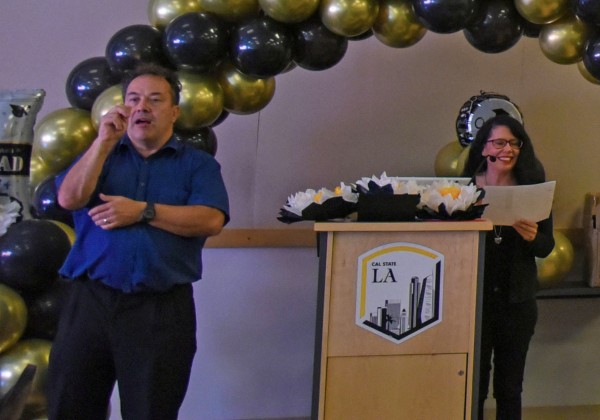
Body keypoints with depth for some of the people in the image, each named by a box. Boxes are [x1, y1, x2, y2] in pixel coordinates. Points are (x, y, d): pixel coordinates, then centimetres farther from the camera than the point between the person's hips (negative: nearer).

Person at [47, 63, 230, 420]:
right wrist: (104, 141, -8)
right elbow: (69, 198, -3)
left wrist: (143, 211, -11)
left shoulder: (198, 164, 9)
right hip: (92, 299, 2)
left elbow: (212, 220, -8)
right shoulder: (101, 155, 16)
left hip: (163, 308, -2)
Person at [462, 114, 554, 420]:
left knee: (510, 386, 9)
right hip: (475, 295, -1)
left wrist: (532, 237, -18)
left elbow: (547, 247, 3)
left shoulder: (533, 189, 2)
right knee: (474, 382, 2)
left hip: (517, 300, 2)